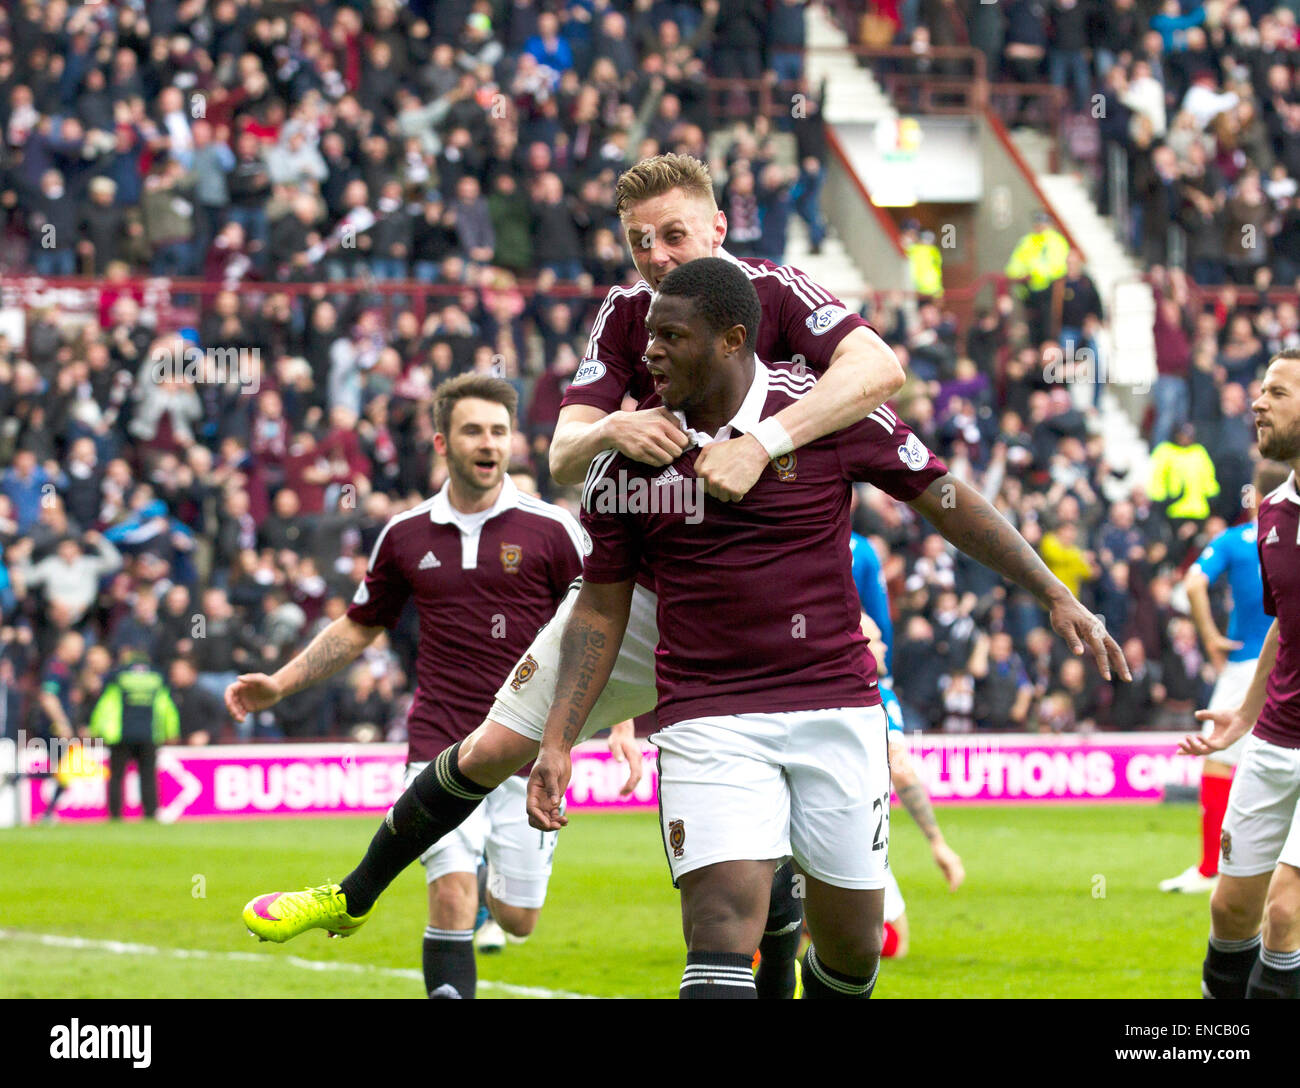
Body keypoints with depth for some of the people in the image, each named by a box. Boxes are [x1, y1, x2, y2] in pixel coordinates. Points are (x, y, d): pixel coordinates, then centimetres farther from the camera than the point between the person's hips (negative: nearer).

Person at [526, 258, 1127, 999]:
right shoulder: (628, 457, 2)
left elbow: (944, 500, 4)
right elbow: (601, 610, 10)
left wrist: (1056, 595, 1)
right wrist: (557, 742, 3)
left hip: (837, 708, 0)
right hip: (708, 714, 0)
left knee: (853, 947, 6)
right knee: (722, 925, -19)